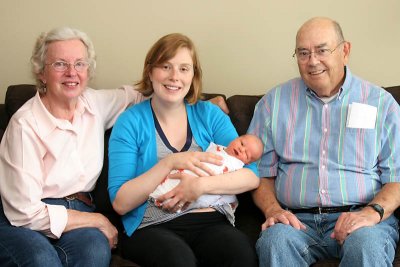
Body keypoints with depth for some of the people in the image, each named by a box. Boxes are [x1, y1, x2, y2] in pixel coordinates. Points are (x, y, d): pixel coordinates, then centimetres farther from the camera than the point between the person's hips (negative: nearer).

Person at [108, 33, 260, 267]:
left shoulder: (210, 115, 11)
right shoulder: (131, 122, 3)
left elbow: (252, 176, 0)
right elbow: (120, 203, -6)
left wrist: (201, 185, -16)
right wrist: (169, 163, -15)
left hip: (209, 222, 3)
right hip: (152, 228, -3)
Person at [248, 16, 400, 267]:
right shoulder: (274, 102, 13)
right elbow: (262, 171, 13)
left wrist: (373, 212, -14)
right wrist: (272, 208, -7)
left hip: (360, 218, -1)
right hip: (297, 219, 1)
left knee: (367, 246, -35)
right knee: (275, 240, -33)